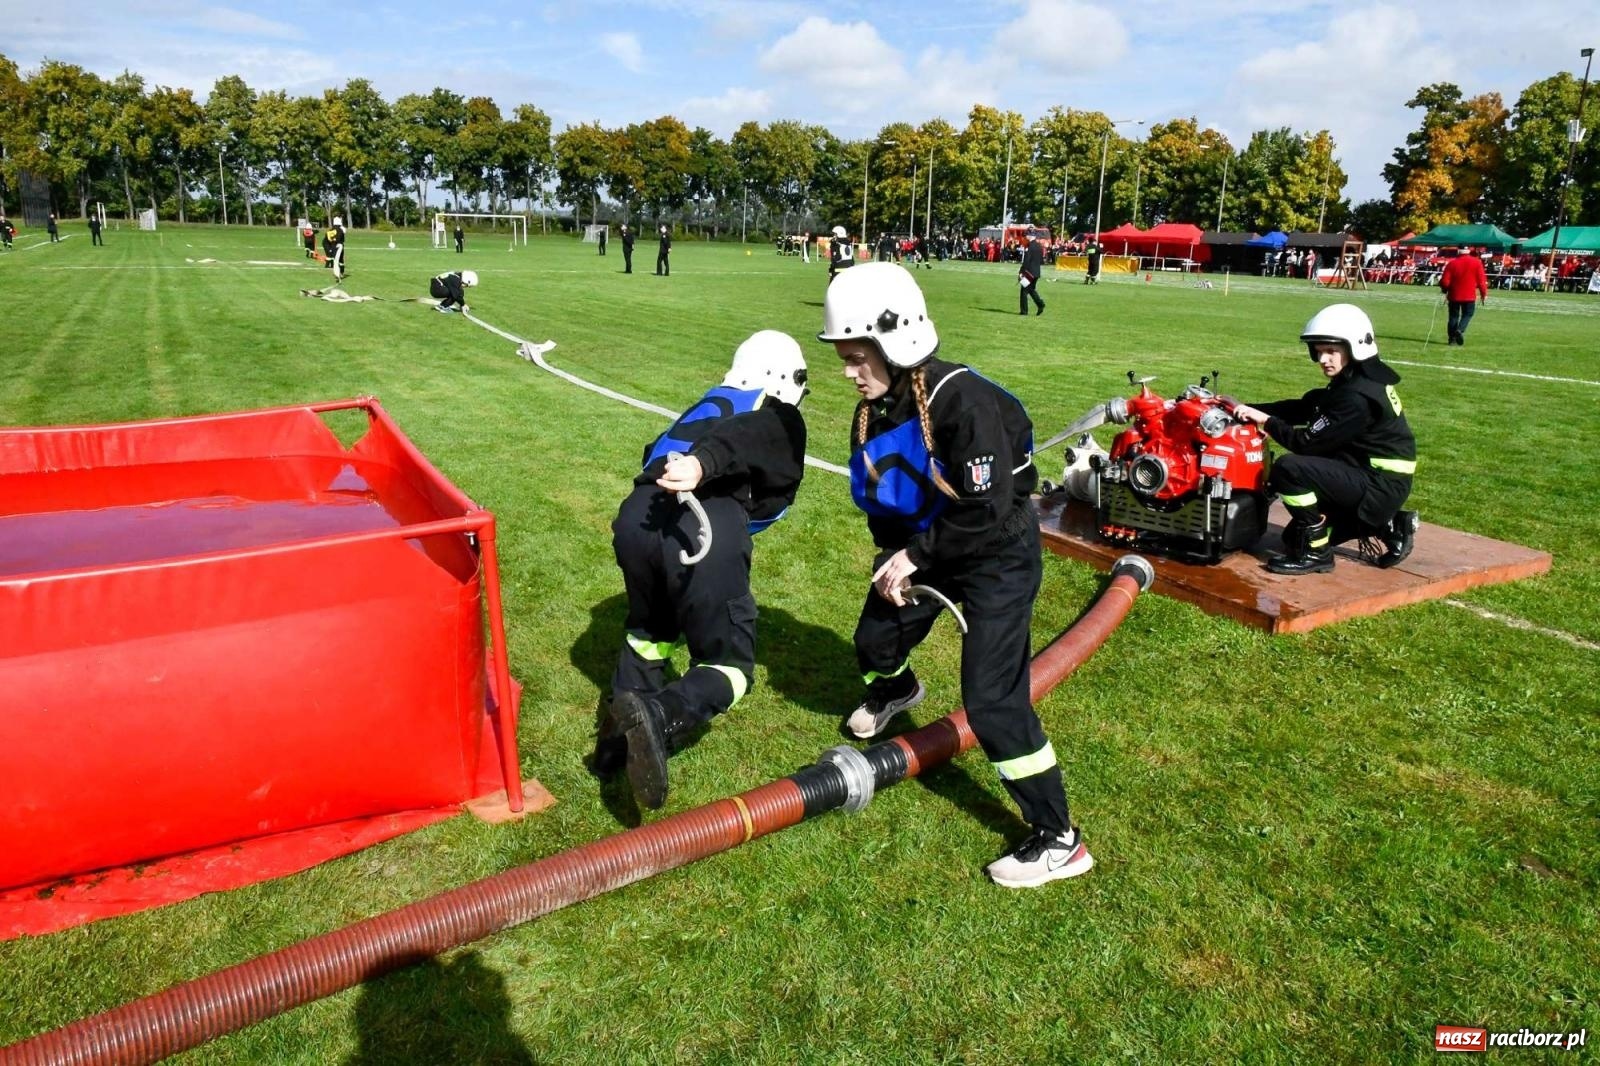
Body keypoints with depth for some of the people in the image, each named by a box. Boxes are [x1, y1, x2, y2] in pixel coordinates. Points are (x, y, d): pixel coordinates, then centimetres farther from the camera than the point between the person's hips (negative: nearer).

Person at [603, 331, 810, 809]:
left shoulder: (707, 403, 34)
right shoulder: (783, 420, 16)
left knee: (650, 628, 32)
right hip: (706, 531, -5)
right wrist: (702, 463, -23)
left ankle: (621, 731, 19)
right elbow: (744, 438, -6)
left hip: (636, 515, 6)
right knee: (730, 663, 9)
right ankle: (660, 716, -18)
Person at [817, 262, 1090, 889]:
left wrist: (915, 554, -21)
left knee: (991, 701, -12)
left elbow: (987, 509, -29)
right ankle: (895, 691, 59)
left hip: (998, 554, -8)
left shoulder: (962, 400, -30)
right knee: (874, 642, 19)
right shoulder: (873, 410, -4)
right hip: (926, 546, 8)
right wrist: (892, 555, -6)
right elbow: (878, 496, 7)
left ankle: (1059, 841, 3)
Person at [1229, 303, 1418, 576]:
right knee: (1297, 535, 17)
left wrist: (1265, 420, -11)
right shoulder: (1354, 382, 7)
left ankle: (1314, 553, -14)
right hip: (1379, 482, 10)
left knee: (1289, 468, -27)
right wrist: (1249, 409, -5)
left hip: (1381, 486, -10)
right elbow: (1301, 408, 6)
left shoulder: (1357, 397, -24)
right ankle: (1385, 528, 18)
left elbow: (1307, 443, -22)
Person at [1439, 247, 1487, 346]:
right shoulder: (1476, 263, -4)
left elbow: (1444, 281, -6)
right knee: (1467, 314, 13)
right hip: (1469, 296, -1)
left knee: (1453, 316, 11)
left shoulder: (1452, 263, -4)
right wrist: (1484, 293, 7)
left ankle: (1452, 338, 10)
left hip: (1454, 295, 1)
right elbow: (1481, 280, -3)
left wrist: (1444, 290, 15)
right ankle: (1460, 330, -14)